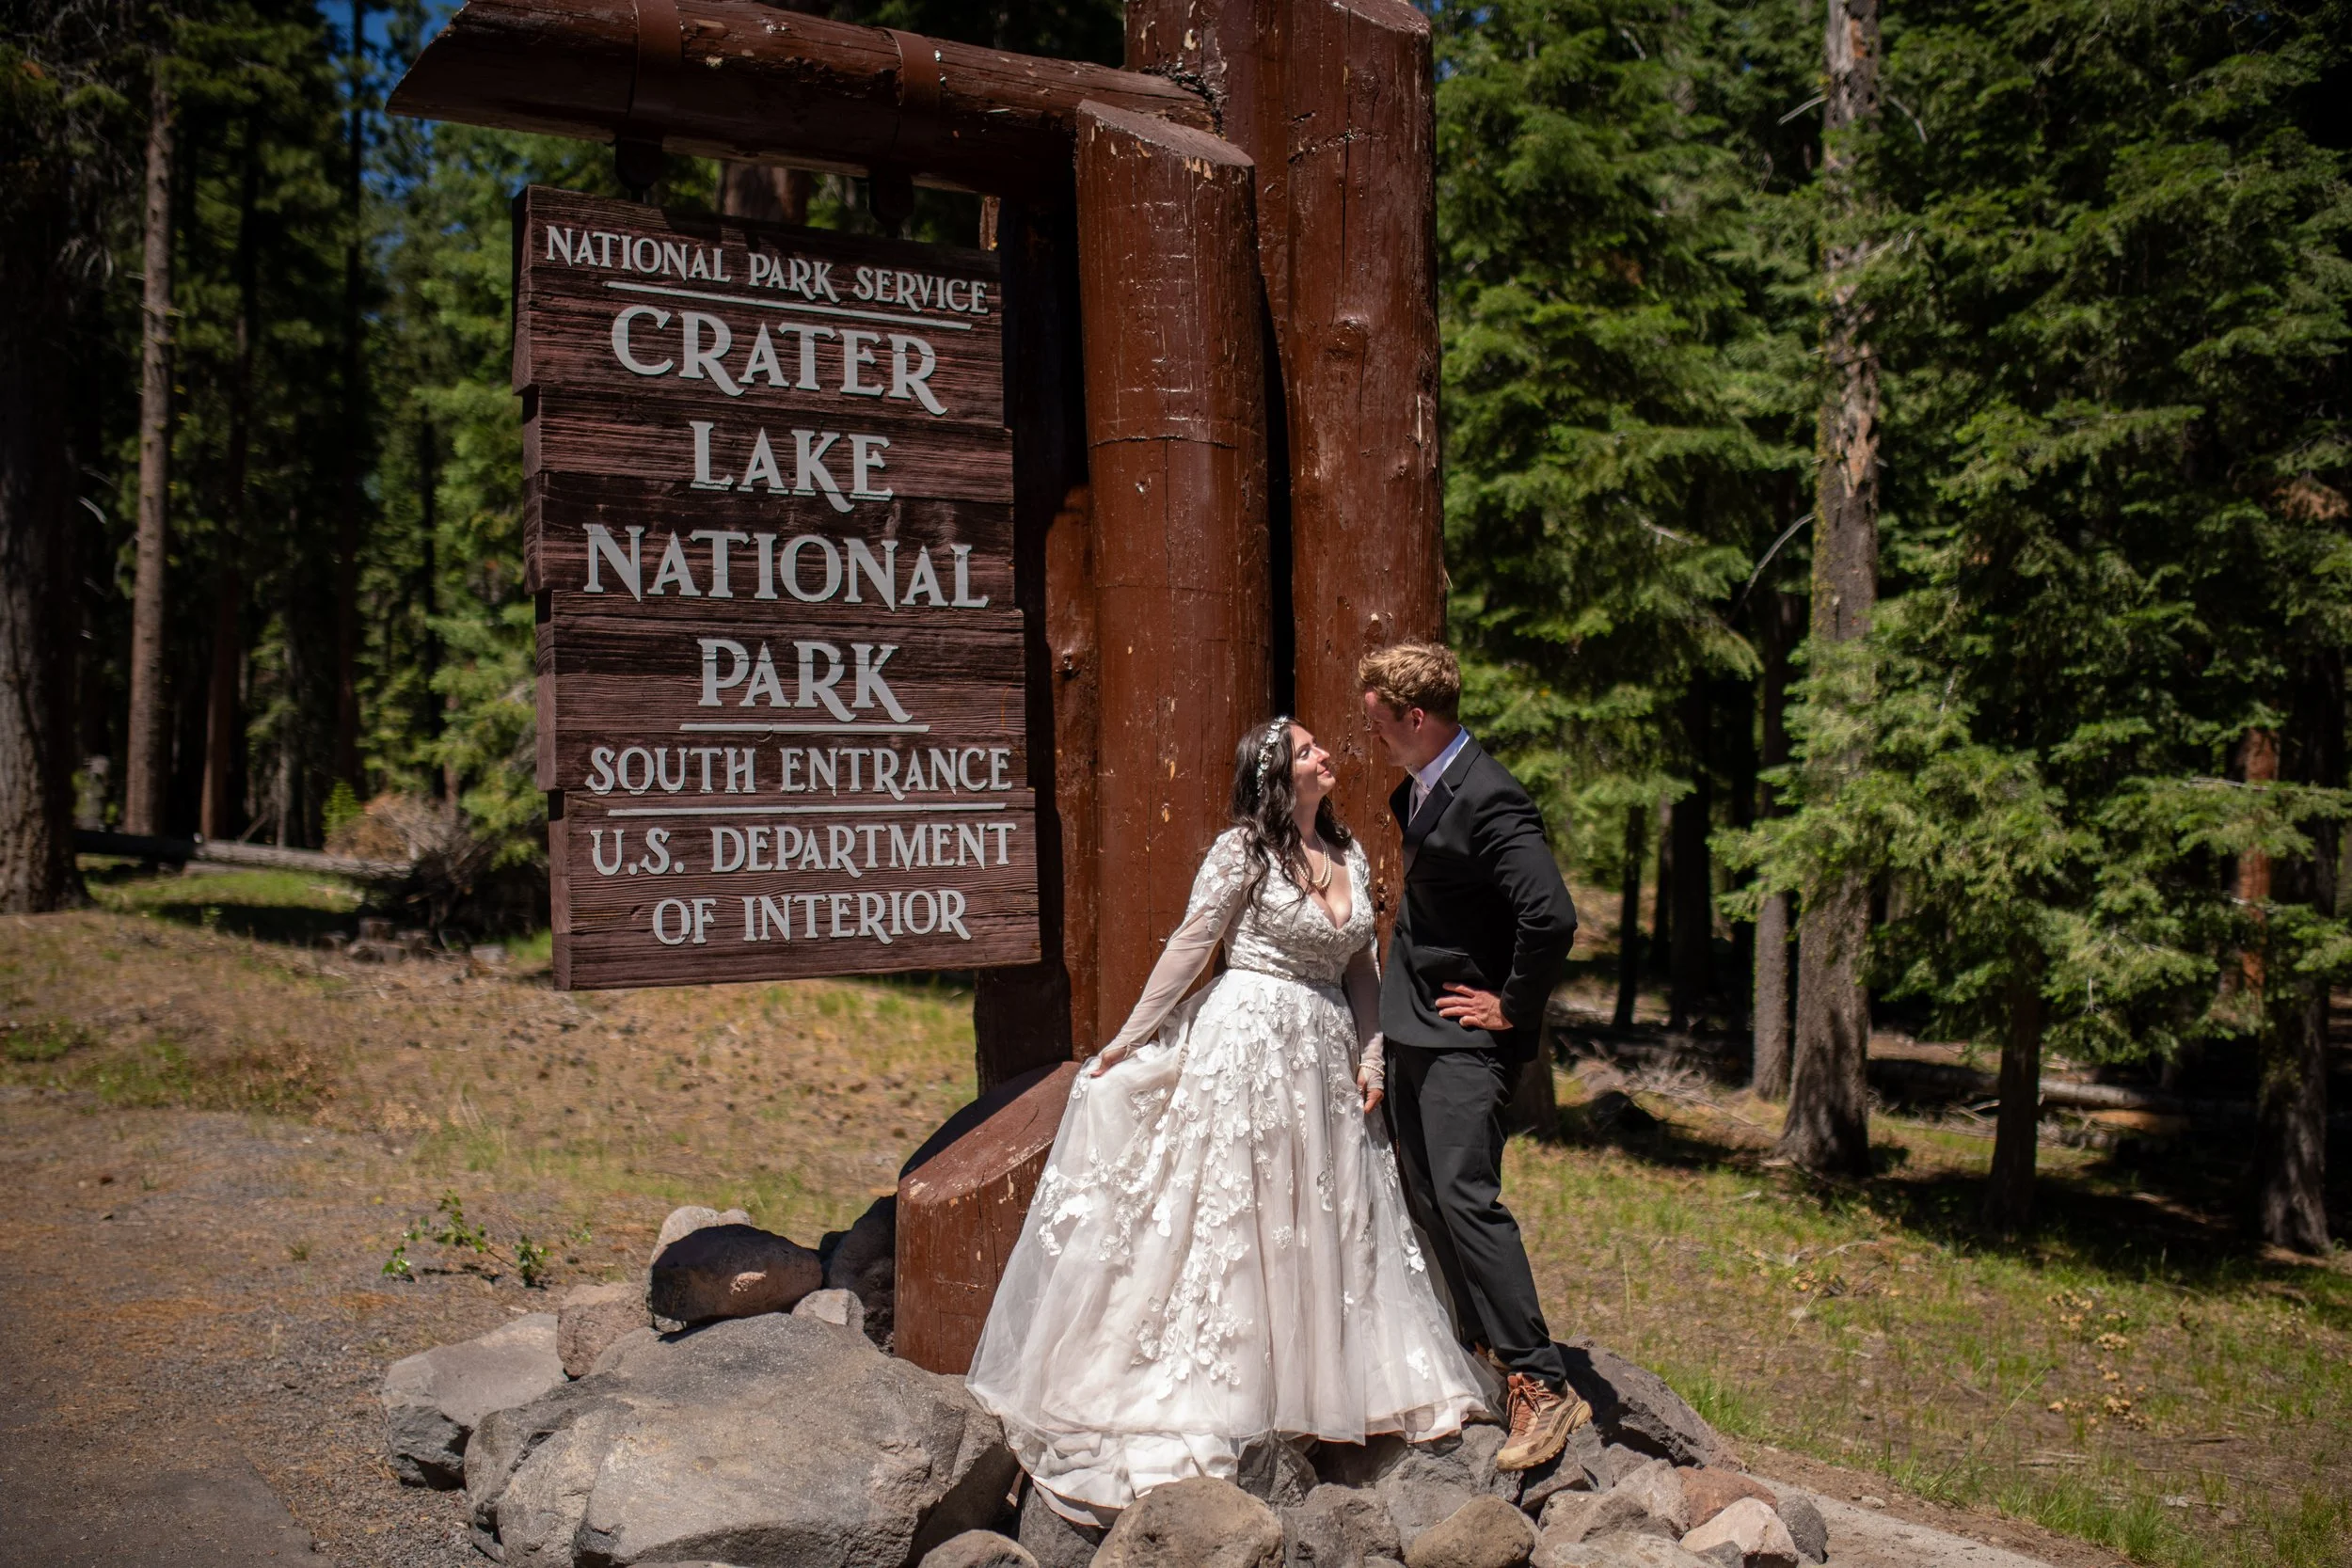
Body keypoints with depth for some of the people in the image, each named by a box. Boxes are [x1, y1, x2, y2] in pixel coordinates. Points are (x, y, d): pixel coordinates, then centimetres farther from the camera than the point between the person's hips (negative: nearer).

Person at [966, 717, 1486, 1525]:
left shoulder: (1350, 854, 9)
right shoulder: (1244, 849, -8)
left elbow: (1363, 967, 13)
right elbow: (1189, 945, -8)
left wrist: (1370, 1057, 5)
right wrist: (1127, 1041, -7)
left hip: (1325, 1053, 6)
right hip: (1247, 1041, -6)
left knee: (1329, 1222, 10)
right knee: (1230, 1214, 0)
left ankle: (1318, 1388, 23)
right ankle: (1209, 1394, 9)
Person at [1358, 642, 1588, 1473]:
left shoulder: (1490, 800, -21)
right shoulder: (1417, 790, 10)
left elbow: (1552, 915, -30)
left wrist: (1515, 1008, -19)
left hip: (1464, 1034, -10)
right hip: (1413, 1028, 10)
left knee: (1466, 1196, -15)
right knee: (1426, 1196, 14)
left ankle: (1543, 1385, -10)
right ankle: (1483, 1352, 27)